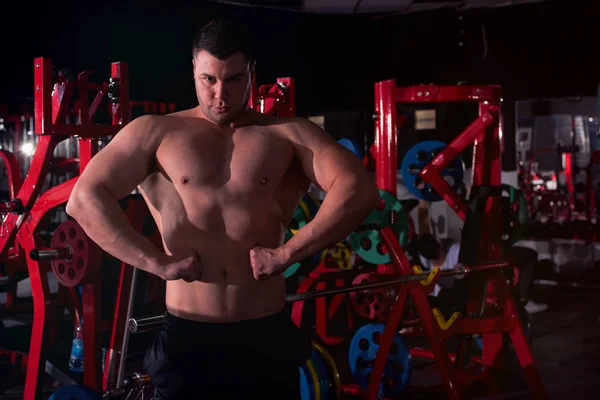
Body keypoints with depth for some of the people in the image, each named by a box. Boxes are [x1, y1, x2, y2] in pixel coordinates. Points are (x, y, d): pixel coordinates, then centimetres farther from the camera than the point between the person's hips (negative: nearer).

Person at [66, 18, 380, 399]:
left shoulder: (289, 134, 3)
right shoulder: (154, 132, 3)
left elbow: (360, 190, -10)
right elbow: (85, 199, -6)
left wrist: (286, 253, -16)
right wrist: (157, 262, -14)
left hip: (267, 336, 1)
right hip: (185, 338, 0)